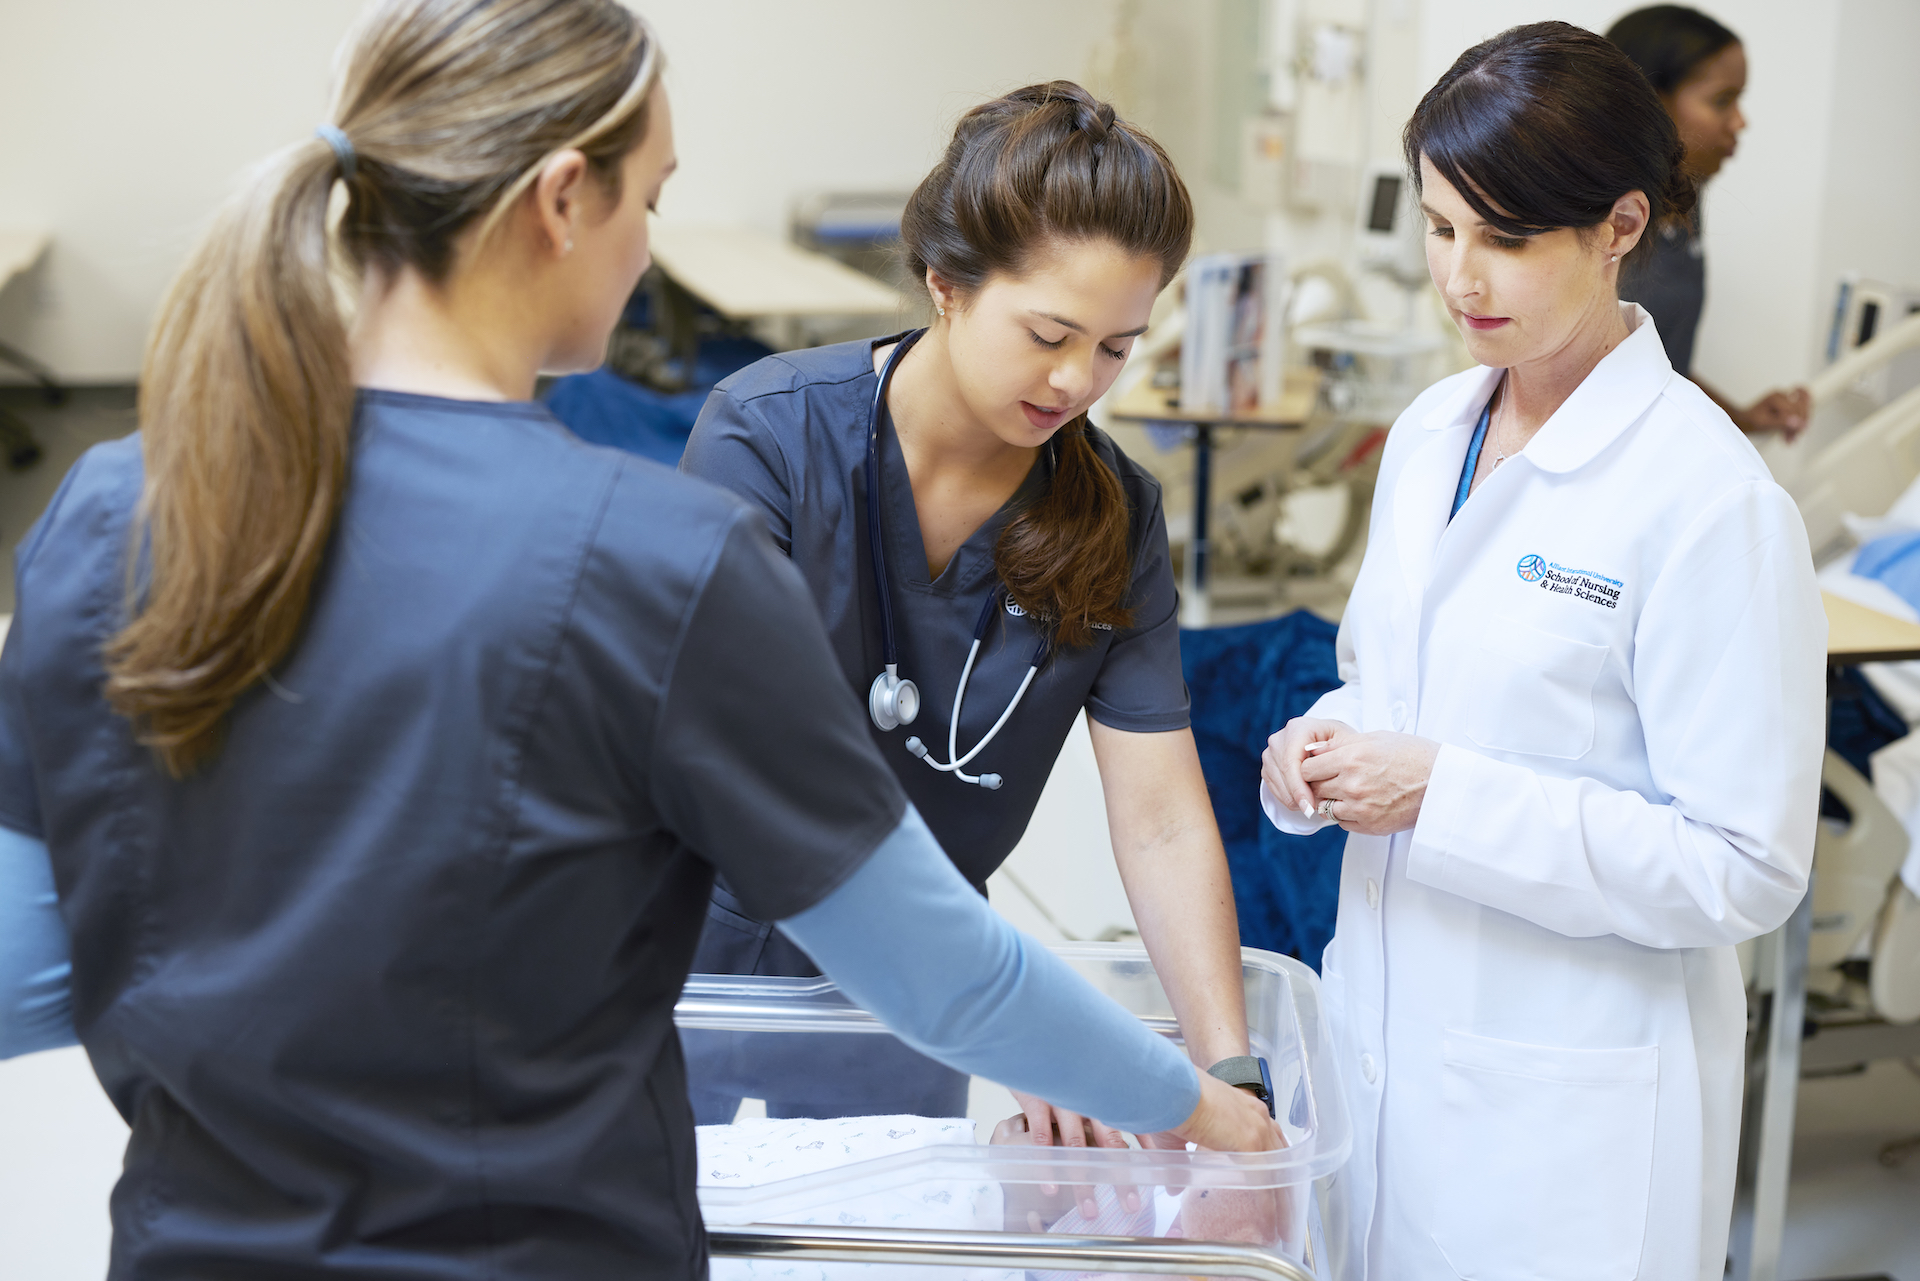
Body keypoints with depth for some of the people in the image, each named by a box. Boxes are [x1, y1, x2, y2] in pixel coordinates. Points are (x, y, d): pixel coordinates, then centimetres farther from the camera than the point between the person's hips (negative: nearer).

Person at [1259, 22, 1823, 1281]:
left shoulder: (1711, 500, -18)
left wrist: (1444, 793, -23)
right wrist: (1323, 747, -4)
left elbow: (1745, 871, -19)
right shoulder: (1432, 431, 4)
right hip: (1384, 1041, 7)